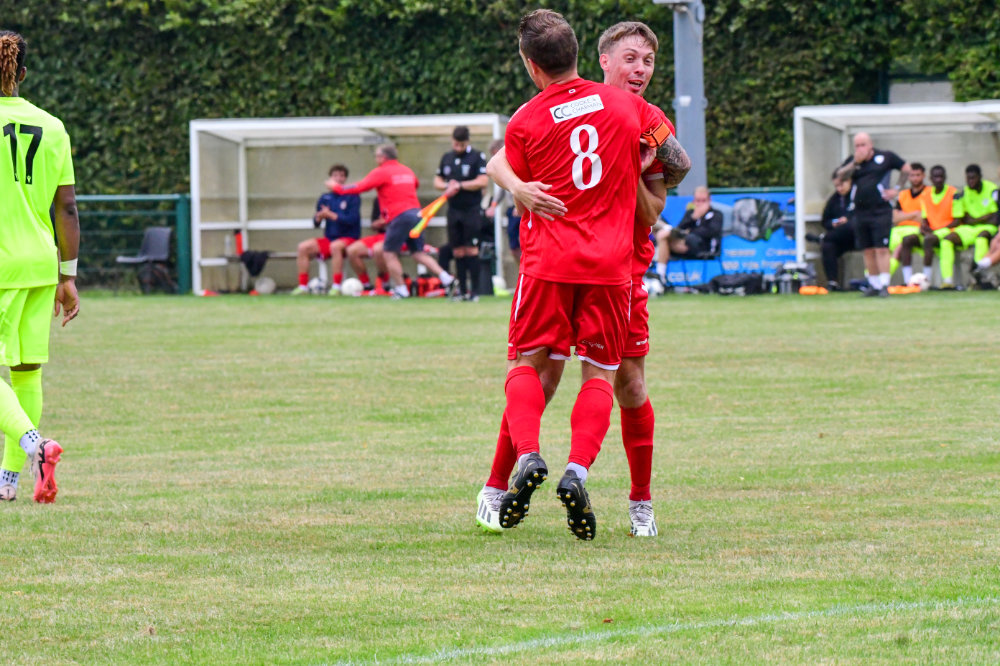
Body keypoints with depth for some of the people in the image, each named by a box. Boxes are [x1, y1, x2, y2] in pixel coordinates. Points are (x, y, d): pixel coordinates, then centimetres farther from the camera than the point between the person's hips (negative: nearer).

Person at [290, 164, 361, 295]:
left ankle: (336, 287, -34)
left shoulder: (352, 197, -5)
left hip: (349, 238, -6)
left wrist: (331, 215, -17)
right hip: (328, 239, 6)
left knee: (335, 246, -38)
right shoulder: (325, 198, 10)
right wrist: (319, 217, -12)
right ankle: (303, 286, -11)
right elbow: (316, 224, 11)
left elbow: (352, 219, -16)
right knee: (303, 247, -12)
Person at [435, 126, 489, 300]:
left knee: (471, 250, -9)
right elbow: (437, 180, 19)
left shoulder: (477, 157, -4)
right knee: (457, 251, 5)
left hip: (472, 209, -5)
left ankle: (474, 291, -6)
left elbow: (483, 181, -12)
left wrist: (460, 185, -13)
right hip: (454, 209, 5)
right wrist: (447, 186, -4)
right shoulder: (447, 158, 13)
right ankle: (461, 290, 9)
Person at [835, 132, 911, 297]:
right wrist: (855, 163, -15)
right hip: (861, 213, 4)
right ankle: (874, 285, 15)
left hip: (881, 211, -4)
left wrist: (897, 189, 4)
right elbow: (840, 175, -5)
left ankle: (884, 285, -12)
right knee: (868, 251, 6)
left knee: (881, 249, -11)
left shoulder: (885, 157, 3)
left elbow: (906, 169, 12)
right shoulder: (852, 161, 11)